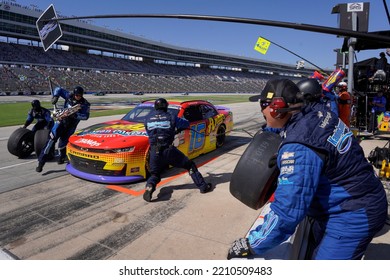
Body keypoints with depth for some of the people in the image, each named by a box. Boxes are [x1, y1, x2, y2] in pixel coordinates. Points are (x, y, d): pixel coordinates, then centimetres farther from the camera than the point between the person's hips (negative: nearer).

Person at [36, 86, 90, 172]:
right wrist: (55, 97, -8)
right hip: (62, 121, 1)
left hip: (71, 126, -1)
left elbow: (86, 116, -17)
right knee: (52, 138, -14)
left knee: (63, 143, 5)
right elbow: (58, 89, 10)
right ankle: (41, 162, -14)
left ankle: (62, 158, 40)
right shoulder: (69, 96, -2)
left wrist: (75, 115, -30)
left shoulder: (85, 104, -7)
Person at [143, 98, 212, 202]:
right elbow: (187, 124, 11)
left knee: (154, 175, 18)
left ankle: (149, 188, -13)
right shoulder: (171, 117, 0)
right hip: (169, 150, -2)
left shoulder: (148, 119, 8)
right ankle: (203, 186, 14)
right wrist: (176, 129, 33)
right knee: (190, 165, 13)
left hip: (155, 151, 3)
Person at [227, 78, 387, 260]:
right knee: (318, 246, 28)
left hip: (354, 215, -10)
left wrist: (250, 245, -23)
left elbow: (286, 212, -34)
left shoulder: (299, 149, -34)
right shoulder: (317, 111, -8)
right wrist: (269, 129, 32)